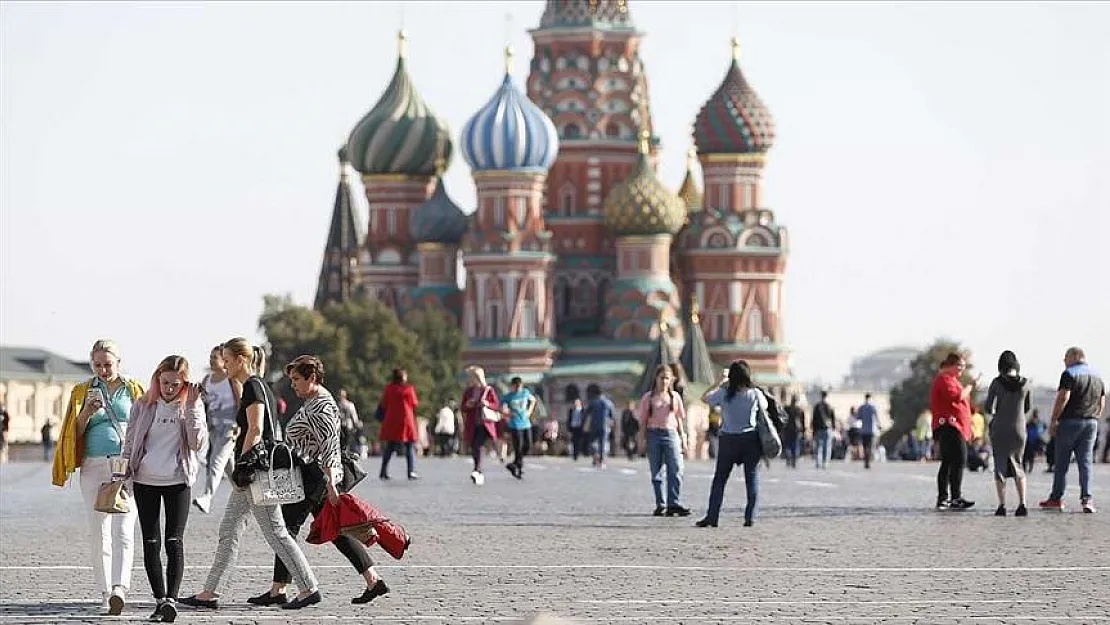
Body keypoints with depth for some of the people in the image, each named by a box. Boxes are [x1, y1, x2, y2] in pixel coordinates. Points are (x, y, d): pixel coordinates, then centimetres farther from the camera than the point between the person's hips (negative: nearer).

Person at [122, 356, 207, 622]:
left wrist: (191, 408, -15)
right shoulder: (143, 406, 5)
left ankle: (171, 600, -17)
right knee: (151, 543, 3)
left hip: (177, 481, -2)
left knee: (174, 542, -11)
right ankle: (160, 600, 9)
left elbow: (197, 442, -10)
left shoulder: (192, 406, 2)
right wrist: (123, 476, 1)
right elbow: (129, 443, 9)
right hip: (145, 481, 2)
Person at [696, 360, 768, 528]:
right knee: (752, 478, 5)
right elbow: (763, 412, 11)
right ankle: (750, 517, 0)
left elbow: (705, 397, 10)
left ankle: (712, 517, 5)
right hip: (751, 438, 0)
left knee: (720, 478, 7)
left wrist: (720, 384, 16)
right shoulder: (756, 394, -3)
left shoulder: (724, 394, -6)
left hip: (729, 439, 0)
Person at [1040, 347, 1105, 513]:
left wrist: (1053, 421, -12)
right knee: (1085, 462, 4)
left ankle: (1056, 498, 8)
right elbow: (1102, 403, 15)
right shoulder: (1097, 376, 14)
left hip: (1070, 421, -5)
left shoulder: (1069, 374, -7)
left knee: (1061, 462, 3)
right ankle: (1086, 498, -8)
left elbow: (1063, 398, -16)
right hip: (1091, 423, 5)